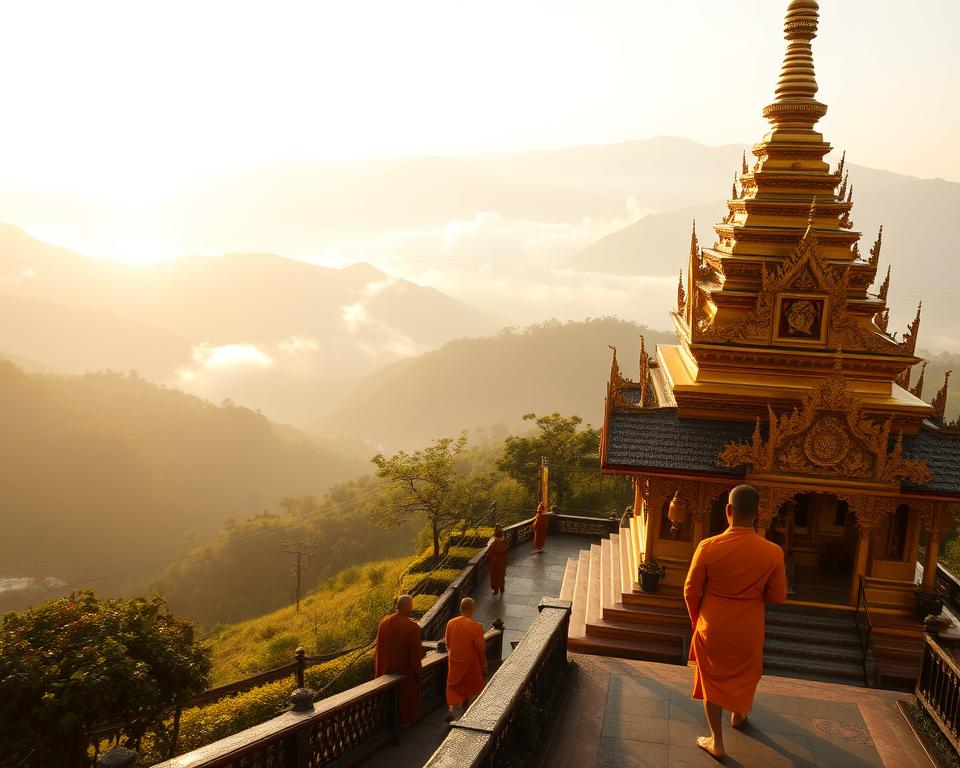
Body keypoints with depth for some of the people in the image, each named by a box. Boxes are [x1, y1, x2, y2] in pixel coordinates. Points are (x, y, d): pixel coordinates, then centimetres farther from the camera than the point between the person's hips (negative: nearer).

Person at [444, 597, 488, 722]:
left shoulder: (451, 623, -9)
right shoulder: (476, 626, -21)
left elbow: (447, 643, 3)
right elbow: (481, 649, -15)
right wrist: (484, 666, -2)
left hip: (454, 661, 2)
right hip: (470, 663, -2)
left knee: (453, 686, 13)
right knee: (468, 687, 21)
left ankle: (450, 708, -9)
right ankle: (466, 709, 37)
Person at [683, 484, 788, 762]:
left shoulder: (708, 547, -21)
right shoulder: (773, 552, -18)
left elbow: (691, 591, -11)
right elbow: (778, 596, -7)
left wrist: (696, 620, 8)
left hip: (713, 628, -2)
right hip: (748, 631, 2)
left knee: (712, 679, 18)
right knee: (744, 674, 29)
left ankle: (716, 741, 27)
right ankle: (738, 714, 53)